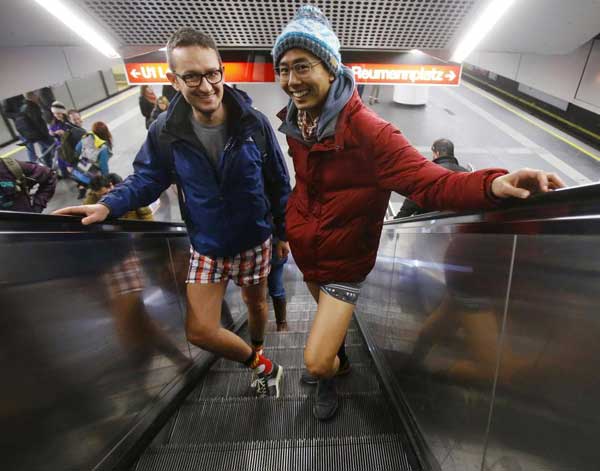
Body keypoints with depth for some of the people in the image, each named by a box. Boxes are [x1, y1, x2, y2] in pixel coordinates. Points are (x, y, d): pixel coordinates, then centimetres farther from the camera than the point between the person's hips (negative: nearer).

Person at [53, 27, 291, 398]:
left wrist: (283, 232, 0)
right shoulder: (165, 132, -11)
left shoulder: (254, 123, -14)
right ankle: (265, 367, 27)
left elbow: (278, 183, -5)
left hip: (255, 241, -1)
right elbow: (147, 178, 2)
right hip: (207, 246, 2)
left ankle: (259, 360, 54)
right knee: (199, 330, 1)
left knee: (256, 303, 21)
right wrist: (110, 204, -18)